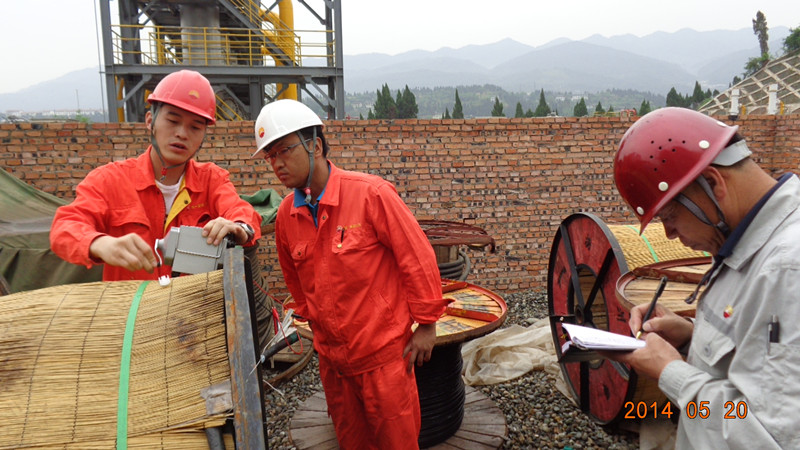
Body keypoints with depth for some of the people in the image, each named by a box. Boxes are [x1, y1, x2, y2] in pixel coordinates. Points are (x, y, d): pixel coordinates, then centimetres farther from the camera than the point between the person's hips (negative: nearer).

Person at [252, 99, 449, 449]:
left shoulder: (370, 194, -18)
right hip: (331, 355, 5)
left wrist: (426, 324, -10)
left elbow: (417, 257, -14)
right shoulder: (285, 216, -1)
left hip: (384, 351, -5)